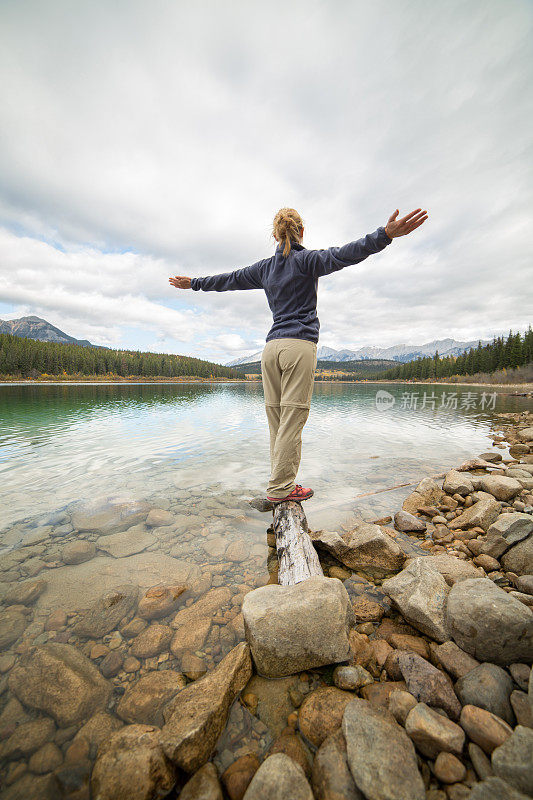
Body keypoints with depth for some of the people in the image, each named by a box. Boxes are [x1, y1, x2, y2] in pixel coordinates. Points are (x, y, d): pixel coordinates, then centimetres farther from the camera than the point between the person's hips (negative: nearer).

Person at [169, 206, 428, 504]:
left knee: (277, 418, 6)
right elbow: (341, 255, -12)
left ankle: (281, 482, 14)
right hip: (299, 345, -5)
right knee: (292, 419, -5)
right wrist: (385, 235, -18)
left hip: (272, 346, 6)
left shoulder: (265, 268, 20)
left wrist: (194, 283, 41)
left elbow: (229, 279, 28)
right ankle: (280, 488, 1)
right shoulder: (307, 259, 6)